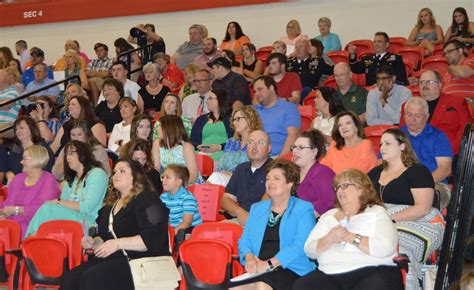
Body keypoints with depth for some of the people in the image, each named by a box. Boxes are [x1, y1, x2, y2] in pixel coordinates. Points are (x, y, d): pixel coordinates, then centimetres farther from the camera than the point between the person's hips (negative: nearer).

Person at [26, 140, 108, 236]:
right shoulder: (70, 179, 26)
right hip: (68, 218, 6)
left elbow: (87, 207, -11)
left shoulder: (97, 174, 1)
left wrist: (58, 202, -10)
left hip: (87, 220, -6)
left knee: (47, 208, -23)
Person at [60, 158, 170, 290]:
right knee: (69, 278, -18)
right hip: (111, 259, 8)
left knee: (92, 278, -31)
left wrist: (118, 243, -20)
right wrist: (94, 242, 9)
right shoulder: (111, 204, 22)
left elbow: (153, 238, -16)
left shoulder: (147, 199, -4)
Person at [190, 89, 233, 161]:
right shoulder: (201, 119, 26)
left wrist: (220, 147, -16)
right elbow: (193, 140, 17)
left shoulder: (230, 118, 11)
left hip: (222, 153, -3)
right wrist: (198, 146, -6)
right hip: (203, 153, 3)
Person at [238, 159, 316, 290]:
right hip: (258, 270, 4)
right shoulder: (257, 208, 23)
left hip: (291, 269, -4)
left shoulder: (303, 209, 4)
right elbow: (244, 240, 17)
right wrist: (249, 257, -6)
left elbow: (300, 245, -9)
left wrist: (269, 264, -17)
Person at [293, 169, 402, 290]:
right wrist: (329, 239, -7)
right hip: (330, 275, 4)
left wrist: (350, 237, -8)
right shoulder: (328, 216, 22)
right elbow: (309, 250, 12)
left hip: (372, 271, -4)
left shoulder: (377, 212, 9)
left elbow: (386, 247, -10)